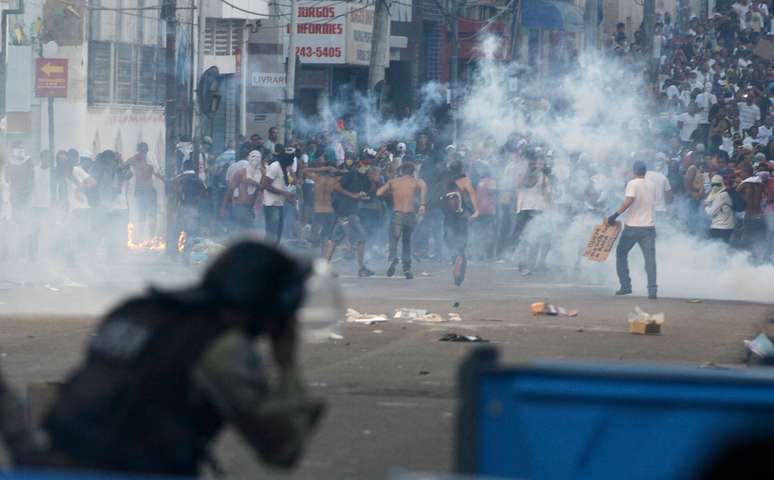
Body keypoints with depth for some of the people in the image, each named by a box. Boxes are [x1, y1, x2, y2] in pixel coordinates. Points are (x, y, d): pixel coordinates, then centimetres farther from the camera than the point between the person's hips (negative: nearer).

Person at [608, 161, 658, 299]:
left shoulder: (633, 184, -8)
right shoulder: (651, 185, 11)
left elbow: (629, 200, -23)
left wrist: (616, 215, -21)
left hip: (633, 226, -4)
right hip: (649, 226, 4)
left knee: (621, 253, 14)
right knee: (650, 259, 0)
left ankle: (625, 286, 9)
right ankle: (652, 290, -13)